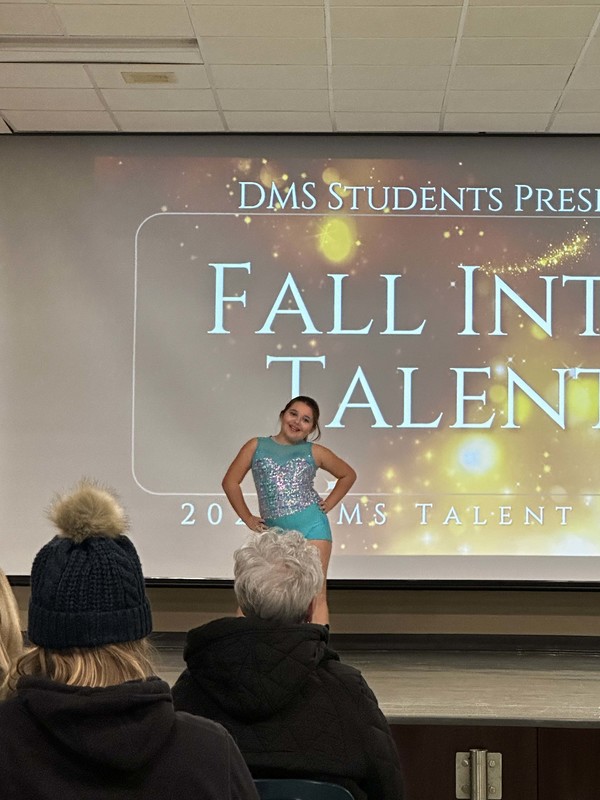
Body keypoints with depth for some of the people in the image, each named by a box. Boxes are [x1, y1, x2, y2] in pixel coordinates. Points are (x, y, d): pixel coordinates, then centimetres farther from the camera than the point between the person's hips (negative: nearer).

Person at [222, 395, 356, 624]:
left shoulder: (314, 452, 8)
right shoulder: (256, 446, 8)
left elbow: (348, 475, 21)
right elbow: (230, 482, 9)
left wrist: (329, 504, 10)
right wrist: (247, 518, 7)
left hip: (312, 527, 0)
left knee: (316, 595, -3)